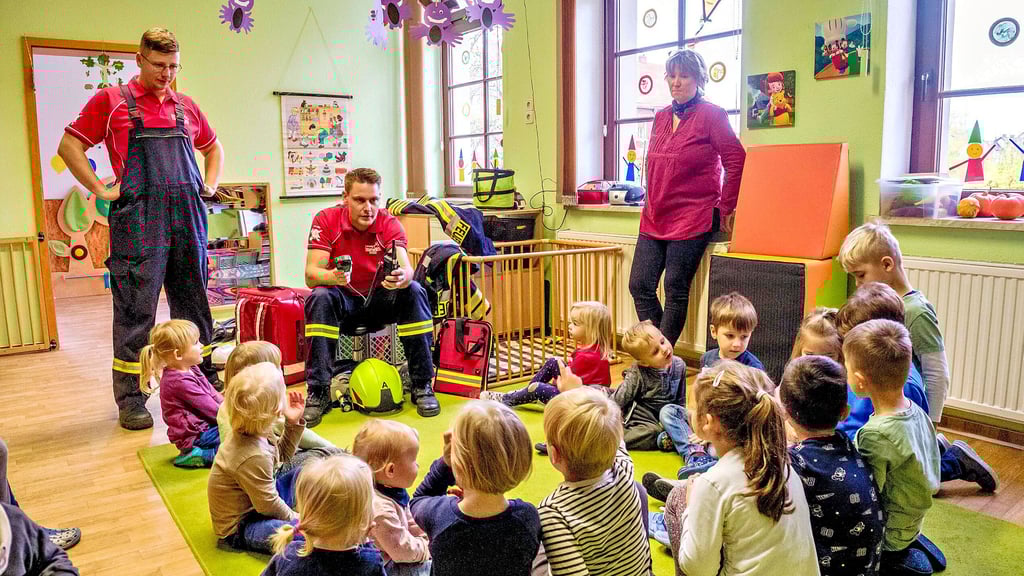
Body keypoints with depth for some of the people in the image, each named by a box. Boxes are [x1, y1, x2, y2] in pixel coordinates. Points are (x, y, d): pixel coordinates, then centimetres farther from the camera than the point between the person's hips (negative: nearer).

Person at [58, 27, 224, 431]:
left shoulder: (186, 106, 17)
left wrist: (210, 185, 17)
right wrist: (100, 190, -4)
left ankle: (207, 385, 21)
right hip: (138, 219, -4)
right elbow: (69, 146, 4)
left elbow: (213, 147, 32)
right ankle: (130, 401, 6)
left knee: (193, 303, 10)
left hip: (188, 215, 4)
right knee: (135, 309, -2)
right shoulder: (112, 101, 5)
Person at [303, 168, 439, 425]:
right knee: (321, 298, -32)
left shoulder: (389, 224, -11)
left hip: (381, 300, 1)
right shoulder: (326, 220, -13)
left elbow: (406, 268, -26)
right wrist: (333, 276, -45)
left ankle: (422, 386, -20)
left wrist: (401, 277, -52)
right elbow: (311, 274, -21)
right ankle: (318, 392, -28)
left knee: (414, 292, -27)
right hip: (344, 300, -1)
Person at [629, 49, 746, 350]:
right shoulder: (661, 117, 14)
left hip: (692, 218, -6)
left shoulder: (711, 115, -4)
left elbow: (736, 161, -5)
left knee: (675, 289, -4)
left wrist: (726, 209, -4)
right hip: (655, 218, 7)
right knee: (640, 285, 2)